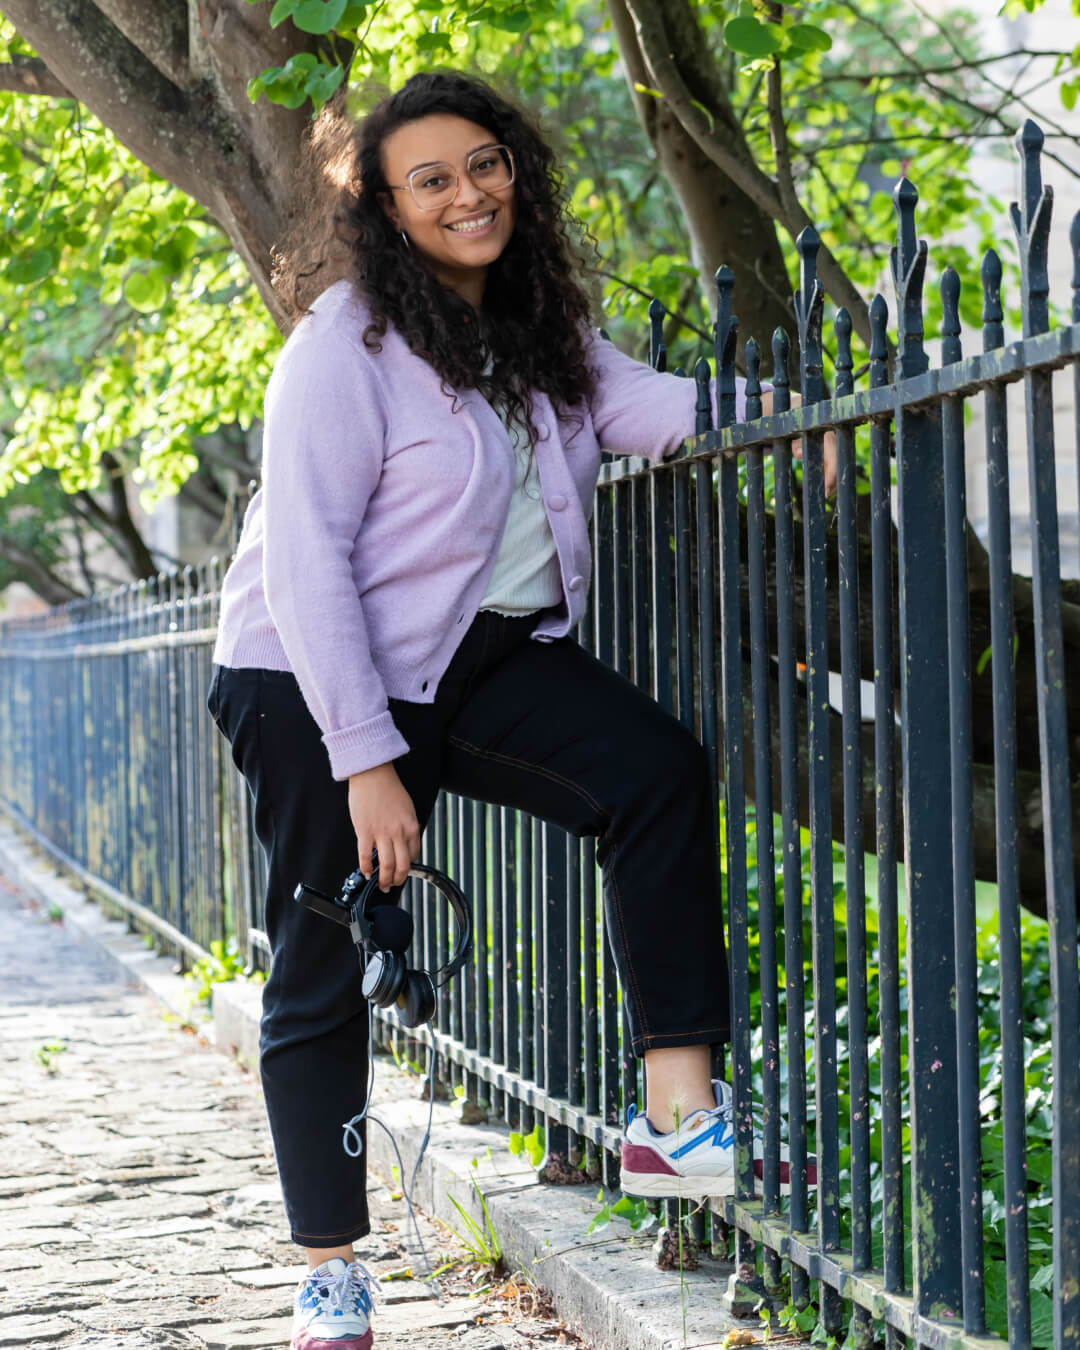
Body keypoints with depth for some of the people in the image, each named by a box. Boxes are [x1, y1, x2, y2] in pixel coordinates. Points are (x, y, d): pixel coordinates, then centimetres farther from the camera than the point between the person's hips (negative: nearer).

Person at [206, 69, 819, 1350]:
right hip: (324, 681, -5)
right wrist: (367, 762, -23)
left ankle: (676, 1119, -19)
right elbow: (304, 561, -19)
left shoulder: (539, 331, 6)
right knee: (324, 975, 0)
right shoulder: (348, 344, -16)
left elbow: (648, 406, -7)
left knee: (657, 770, -20)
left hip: (487, 657, 5)